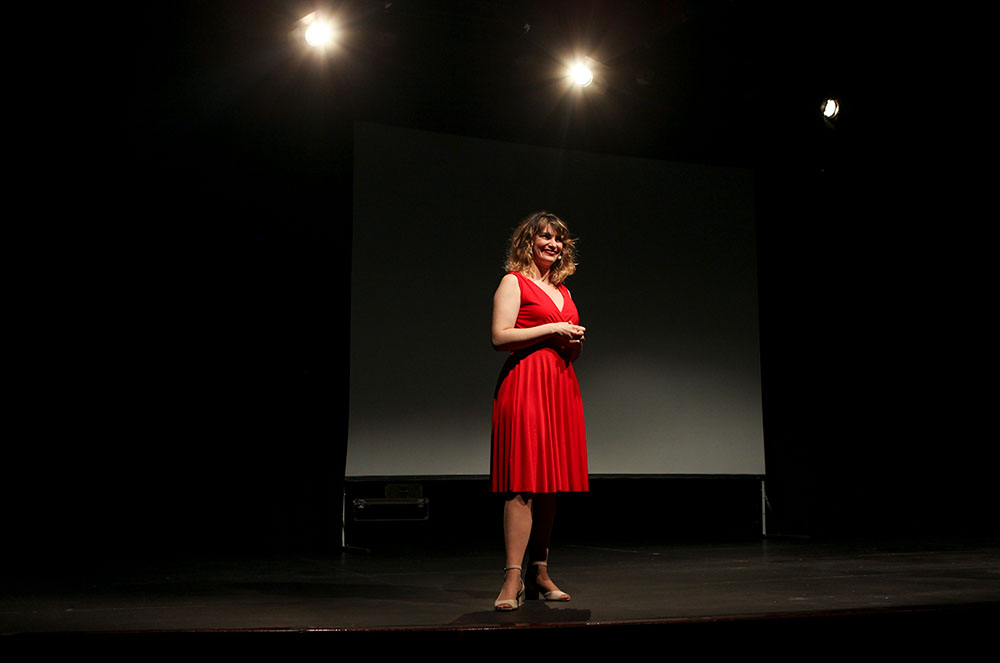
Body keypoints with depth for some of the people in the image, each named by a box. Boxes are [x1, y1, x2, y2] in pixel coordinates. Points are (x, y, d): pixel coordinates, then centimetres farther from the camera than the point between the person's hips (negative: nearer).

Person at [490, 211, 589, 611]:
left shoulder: (562, 291, 23)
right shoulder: (514, 282, 2)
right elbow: (500, 337, -10)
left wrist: (576, 341, 5)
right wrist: (552, 330, -10)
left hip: (561, 385, 7)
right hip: (525, 384, -7)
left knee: (551, 482, 6)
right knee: (524, 484, -13)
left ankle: (539, 572, 13)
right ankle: (513, 578, -13)